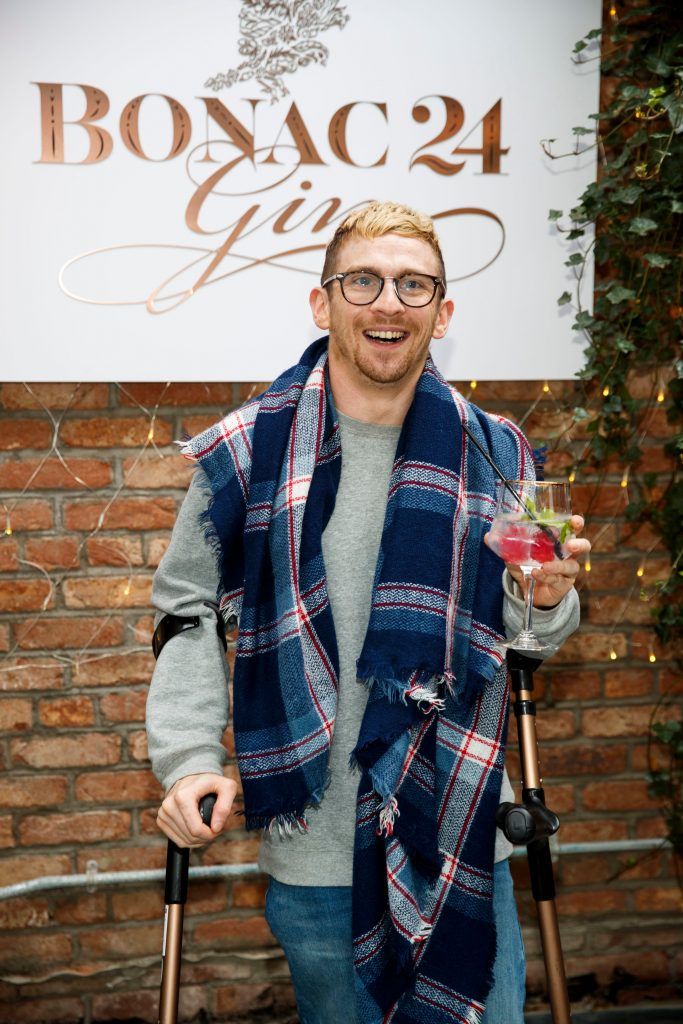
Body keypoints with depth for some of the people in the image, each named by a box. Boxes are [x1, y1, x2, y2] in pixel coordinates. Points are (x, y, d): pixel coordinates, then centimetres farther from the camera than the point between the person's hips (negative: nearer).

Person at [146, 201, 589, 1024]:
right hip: (311, 843, -1)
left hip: (462, 836, 1)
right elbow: (188, 607, 2)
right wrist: (188, 757, -8)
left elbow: (524, 638, 9)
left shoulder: (493, 453, 0)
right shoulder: (247, 452, -5)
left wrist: (545, 601, -14)